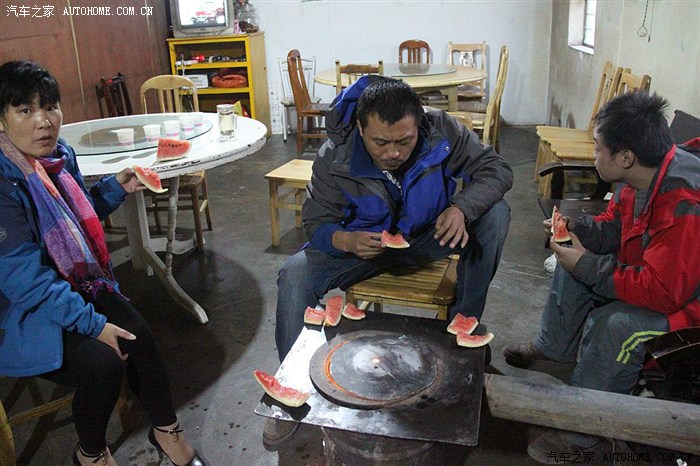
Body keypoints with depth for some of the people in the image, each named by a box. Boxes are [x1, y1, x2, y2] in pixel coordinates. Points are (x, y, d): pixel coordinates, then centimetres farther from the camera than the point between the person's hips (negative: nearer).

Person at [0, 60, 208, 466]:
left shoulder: (59, 154, 0)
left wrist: (118, 187, 2)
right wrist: (91, 323, -25)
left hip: (75, 283, 7)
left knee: (136, 335, -15)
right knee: (101, 361, -24)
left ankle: (166, 430, 8)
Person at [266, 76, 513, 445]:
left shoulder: (442, 131, -22)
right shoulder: (334, 158, -24)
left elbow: (496, 169, -18)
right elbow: (316, 222, -17)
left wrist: (461, 208, -39)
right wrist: (347, 240, -41)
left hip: (428, 235, 1)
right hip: (365, 241, -1)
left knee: (495, 213, -23)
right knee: (294, 277, -25)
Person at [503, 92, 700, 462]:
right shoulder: (639, 177, -9)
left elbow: (662, 292, -36)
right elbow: (615, 224, 9)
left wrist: (587, 265, -29)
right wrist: (577, 228, -12)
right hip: (654, 273, 10)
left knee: (615, 325, -32)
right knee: (572, 261, 10)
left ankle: (583, 430, -12)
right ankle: (555, 347, 27)